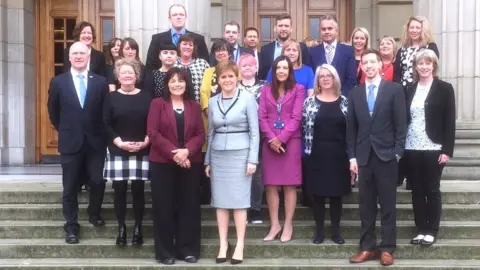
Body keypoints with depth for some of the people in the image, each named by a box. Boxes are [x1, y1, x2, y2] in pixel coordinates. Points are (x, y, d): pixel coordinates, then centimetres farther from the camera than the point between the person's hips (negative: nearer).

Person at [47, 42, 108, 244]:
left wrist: (102, 133, 5)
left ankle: (94, 214, 30)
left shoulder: (100, 82, 1)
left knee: (98, 182, 4)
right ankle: (71, 226, 17)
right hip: (70, 142, 0)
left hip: (95, 142, 1)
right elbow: (53, 112, 10)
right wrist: (65, 131, 11)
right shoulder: (58, 82, 0)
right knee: (70, 187, 5)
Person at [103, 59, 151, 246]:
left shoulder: (146, 97, 6)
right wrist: (119, 142, -12)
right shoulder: (111, 97, 5)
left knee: (138, 190, 2)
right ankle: (121, 229, 11)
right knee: (119, 190, 2)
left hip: (141, 152, 0)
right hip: (118, 151, 0)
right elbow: (105, 124, -1)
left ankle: (138, 228, 11)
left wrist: (145, 142, -10)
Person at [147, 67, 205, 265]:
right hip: (162, 162, -2)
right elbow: (153, 133, -7)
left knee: (189, 206, 5)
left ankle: (188, 249, 15)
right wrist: (173, 153, -16)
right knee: (164, 207, 1)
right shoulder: (158, 103, 2)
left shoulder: (194, 106, 10)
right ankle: (165, 251, 10)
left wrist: (187, 151, -15)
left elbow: (201, 134, 4)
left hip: (190, 162, 3)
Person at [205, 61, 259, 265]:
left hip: (240, 154, -4)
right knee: (220, 201, 4)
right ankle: (223, 244, 10)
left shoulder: (248, 98, -3)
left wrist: (253, 159, -10)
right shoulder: (212, 102, 10)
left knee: (239, 199, -2)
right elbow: (211, 133, 14)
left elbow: (254, 131, -4)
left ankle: (240, 245, 4)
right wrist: (207, 160, 12)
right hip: (218, 155, 4)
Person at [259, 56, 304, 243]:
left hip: (291, 141, -2)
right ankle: (274, 225, 10)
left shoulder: (298, 89, 4)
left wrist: (282, 138, -12)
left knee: (290, 184, 0)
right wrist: (272, 138, -10)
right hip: (270, 142, 3)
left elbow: (296, 117, -4)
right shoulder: (266, 90, 12)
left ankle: (288, 225, 7)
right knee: (270, 184, 2)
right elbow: (262, 117, 3)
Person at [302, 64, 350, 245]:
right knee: (317, 194, 3)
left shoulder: (344, 102, 4)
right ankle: (319, 231, 14)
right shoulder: (310, 102, 2)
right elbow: (304, 127, 0)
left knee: (336, 194, 7)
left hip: (338, 155, 1)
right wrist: (307, 150, -6)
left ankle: (336, 231, 16)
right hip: (316, 156, -1)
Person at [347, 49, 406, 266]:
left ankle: (387, 249, 10)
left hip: (386, 155, -3)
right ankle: (368, 247, 15)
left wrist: (397, 153, -9)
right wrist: (352, 156, 3)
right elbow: (351, 128, 9)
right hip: (363, 156, 3)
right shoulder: (355, 93, 10)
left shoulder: (395, 90, 0)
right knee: (366, 206, 7)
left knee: (387, 205, 3)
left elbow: (401, 124, -3)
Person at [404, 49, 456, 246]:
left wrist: (447, 150, -12)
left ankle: (432, 231, 12)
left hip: (433, 148, -4)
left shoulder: (444, 88, -1)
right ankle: (420, 230, 16)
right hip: (411, 148, 4)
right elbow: (403, 119, 9)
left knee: (432, 190, 3)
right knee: (417, 191, 8)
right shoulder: (409, 90, 10)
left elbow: (449, 121, -5)